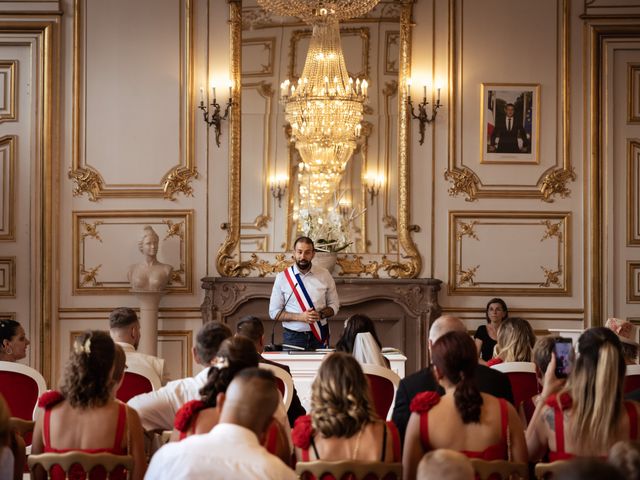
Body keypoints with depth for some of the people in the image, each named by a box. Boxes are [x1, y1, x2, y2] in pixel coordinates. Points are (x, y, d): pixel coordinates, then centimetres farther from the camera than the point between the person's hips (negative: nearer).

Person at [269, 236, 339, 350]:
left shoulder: (324, 275, 1)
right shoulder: (282, 277, -3)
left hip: (320, 336, 1)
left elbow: (334, 305, 9)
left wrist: (321, 314, -13)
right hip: (293, 337, -1)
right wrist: (300, 317, -16)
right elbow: (274, 312, -1)